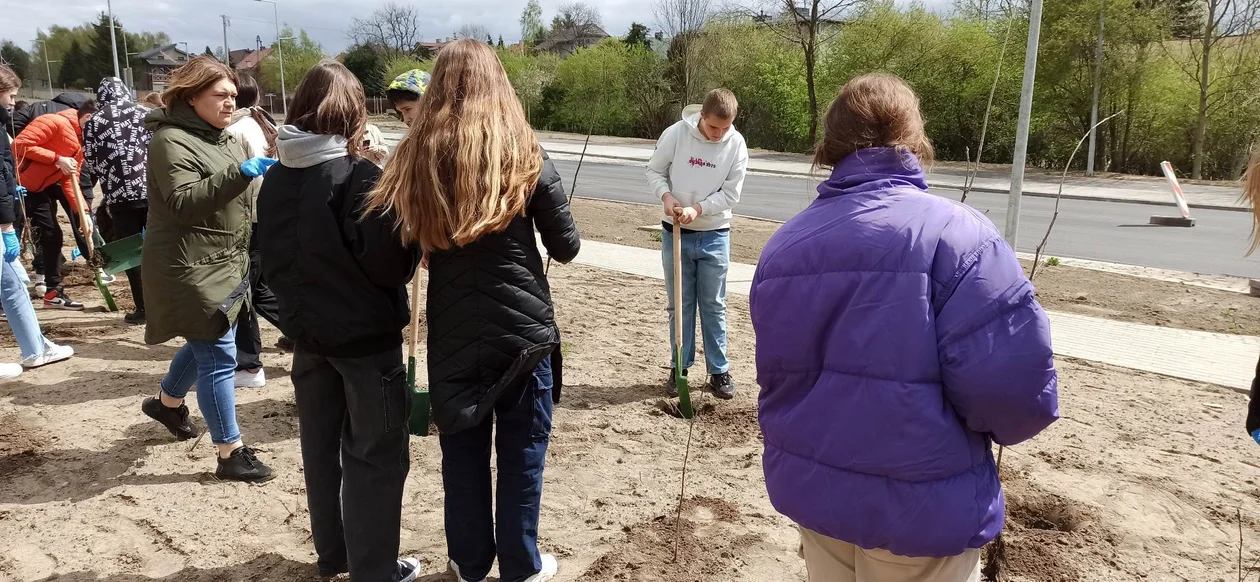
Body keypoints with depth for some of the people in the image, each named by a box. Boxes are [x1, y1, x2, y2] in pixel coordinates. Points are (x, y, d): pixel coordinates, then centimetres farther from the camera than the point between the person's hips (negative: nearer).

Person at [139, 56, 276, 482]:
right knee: (218, 356, -7)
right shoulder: (172, 140, -15)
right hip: (191, 268, -10)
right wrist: (240, 173, -35)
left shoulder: (222, 138, 14)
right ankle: (231, 454, 2)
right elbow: (184, 202, -28)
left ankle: (167, 402, 49)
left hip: (222, 264, 10)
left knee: (207, 344, 23)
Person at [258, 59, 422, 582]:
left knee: (321, 446, 18)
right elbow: (391, 263, -22)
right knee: (375, 456, 5)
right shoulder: (358, 176, -19)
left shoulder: (275, 179, 4)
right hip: (365, 337, -7)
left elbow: (269, 257, 13)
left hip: (308, 333, 7)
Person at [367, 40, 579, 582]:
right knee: (522, 450, 13)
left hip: (453, 331, 2)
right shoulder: (525, 156, -9)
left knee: (462, 451, 16)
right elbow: (566, 247, -2)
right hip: (524, 328, -2)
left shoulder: (414, 157, -4)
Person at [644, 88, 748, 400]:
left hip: (715, 236, 0)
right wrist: (666, 196, -19)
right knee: (679, 304, 8)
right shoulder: (676, 133, -11)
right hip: (676, 233, 0)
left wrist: (697, 209, -20)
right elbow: (655, 170, 0)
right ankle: (679, 367, 20)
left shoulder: (737, 144, -10)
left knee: (714, 306, 8)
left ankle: (719, 371, 18)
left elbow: (731, 193, -8)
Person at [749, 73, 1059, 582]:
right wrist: (1000, 425, 0)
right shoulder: (954, 233, -18)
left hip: (808, 488, 5)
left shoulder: (784, 244, 0)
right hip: (922, 508, -5)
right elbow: (1016, 387, -23)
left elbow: (778, 374, 7)